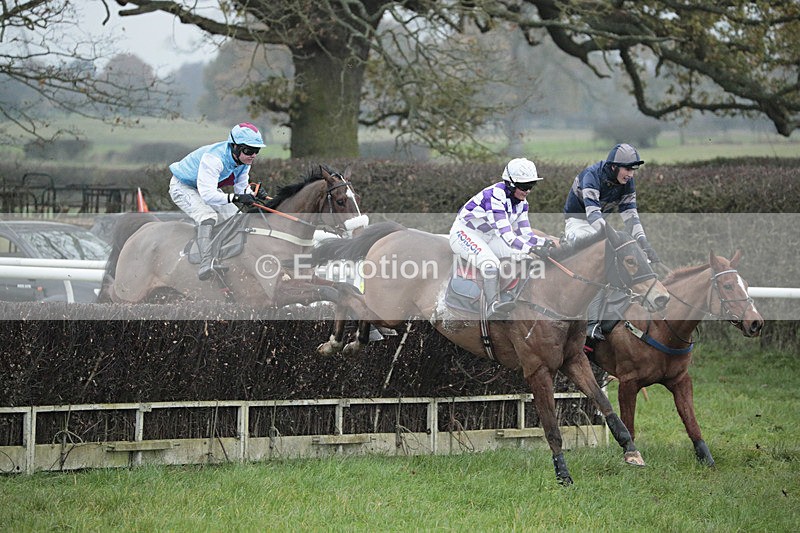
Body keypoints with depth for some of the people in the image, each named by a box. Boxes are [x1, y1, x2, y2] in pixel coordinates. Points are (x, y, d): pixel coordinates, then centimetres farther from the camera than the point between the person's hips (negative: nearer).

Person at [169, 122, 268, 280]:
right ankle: (206, 264, -39)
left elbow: (241, 188, -7)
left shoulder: (244, 160, -12)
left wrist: (252, 192, -30)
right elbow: (207, 195, -45)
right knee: (208, 216, -32)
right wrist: (235, 198, -54)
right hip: (183, 187, -9)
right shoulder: (213, 159, -38)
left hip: (209, 188, 9)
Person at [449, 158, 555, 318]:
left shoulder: (521, 202, 0)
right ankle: (493, 305, -38)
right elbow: (507, 235, -35)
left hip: (488, 237, 9)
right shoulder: (495, 196, -29)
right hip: (464, 234, -9)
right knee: (491, 263, -35)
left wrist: (544, 241, -19)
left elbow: (524, 233, 1)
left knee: (524, 255, -10)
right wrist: (531, 249, -43)